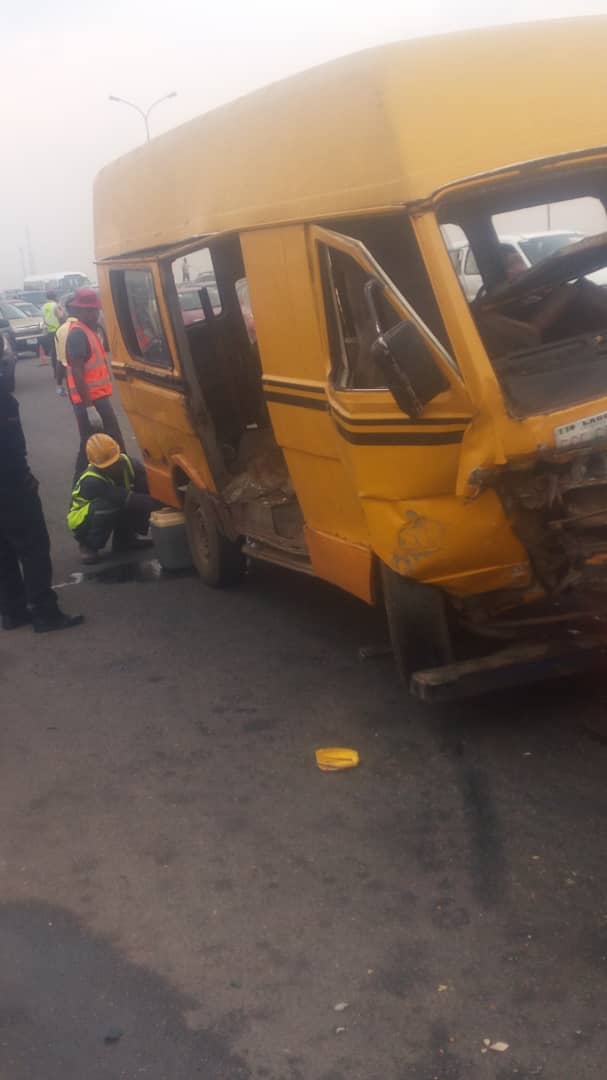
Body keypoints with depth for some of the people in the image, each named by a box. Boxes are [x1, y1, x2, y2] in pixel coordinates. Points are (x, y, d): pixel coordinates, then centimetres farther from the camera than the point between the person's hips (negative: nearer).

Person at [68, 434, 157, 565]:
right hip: (81, 519, -6)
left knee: (142, 500, -20)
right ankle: (89, 545, -14)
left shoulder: (128, 463, -18)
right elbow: (128, 500, -43)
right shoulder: (92, 481, -36)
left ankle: (123, 539, 2)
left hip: (115, 515, 6)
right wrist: (155, 502, -46)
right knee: (108, 505, -38)